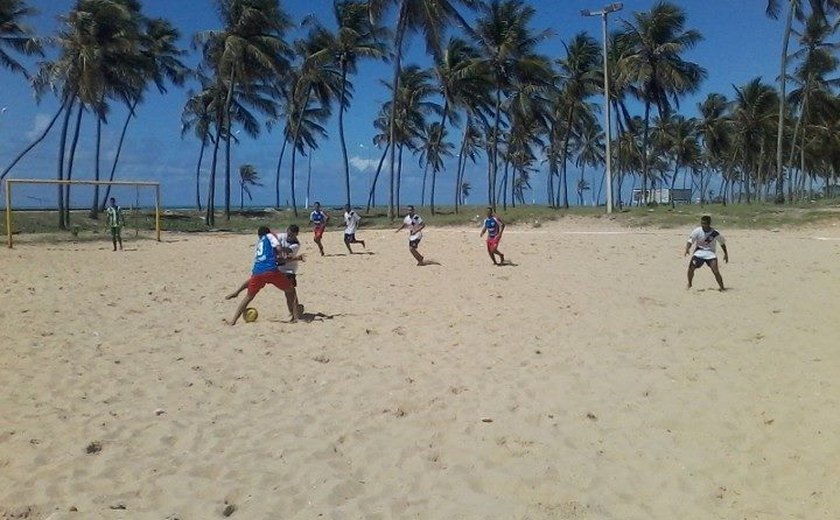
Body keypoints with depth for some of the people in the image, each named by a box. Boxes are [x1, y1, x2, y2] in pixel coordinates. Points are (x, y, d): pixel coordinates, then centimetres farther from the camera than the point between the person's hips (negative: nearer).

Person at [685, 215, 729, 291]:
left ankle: (722, 287, -4)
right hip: (699, 251, 1)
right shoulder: (697, 231, -10)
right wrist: (687, 249, -35)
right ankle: (689, 284, 8)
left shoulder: (715, 233, -11)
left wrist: (726, 254, 10)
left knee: (715, 270, -18)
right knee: (691, 267, -16)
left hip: (710, 253, -1)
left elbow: (722, 243, 5)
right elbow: (690, 241, -15)